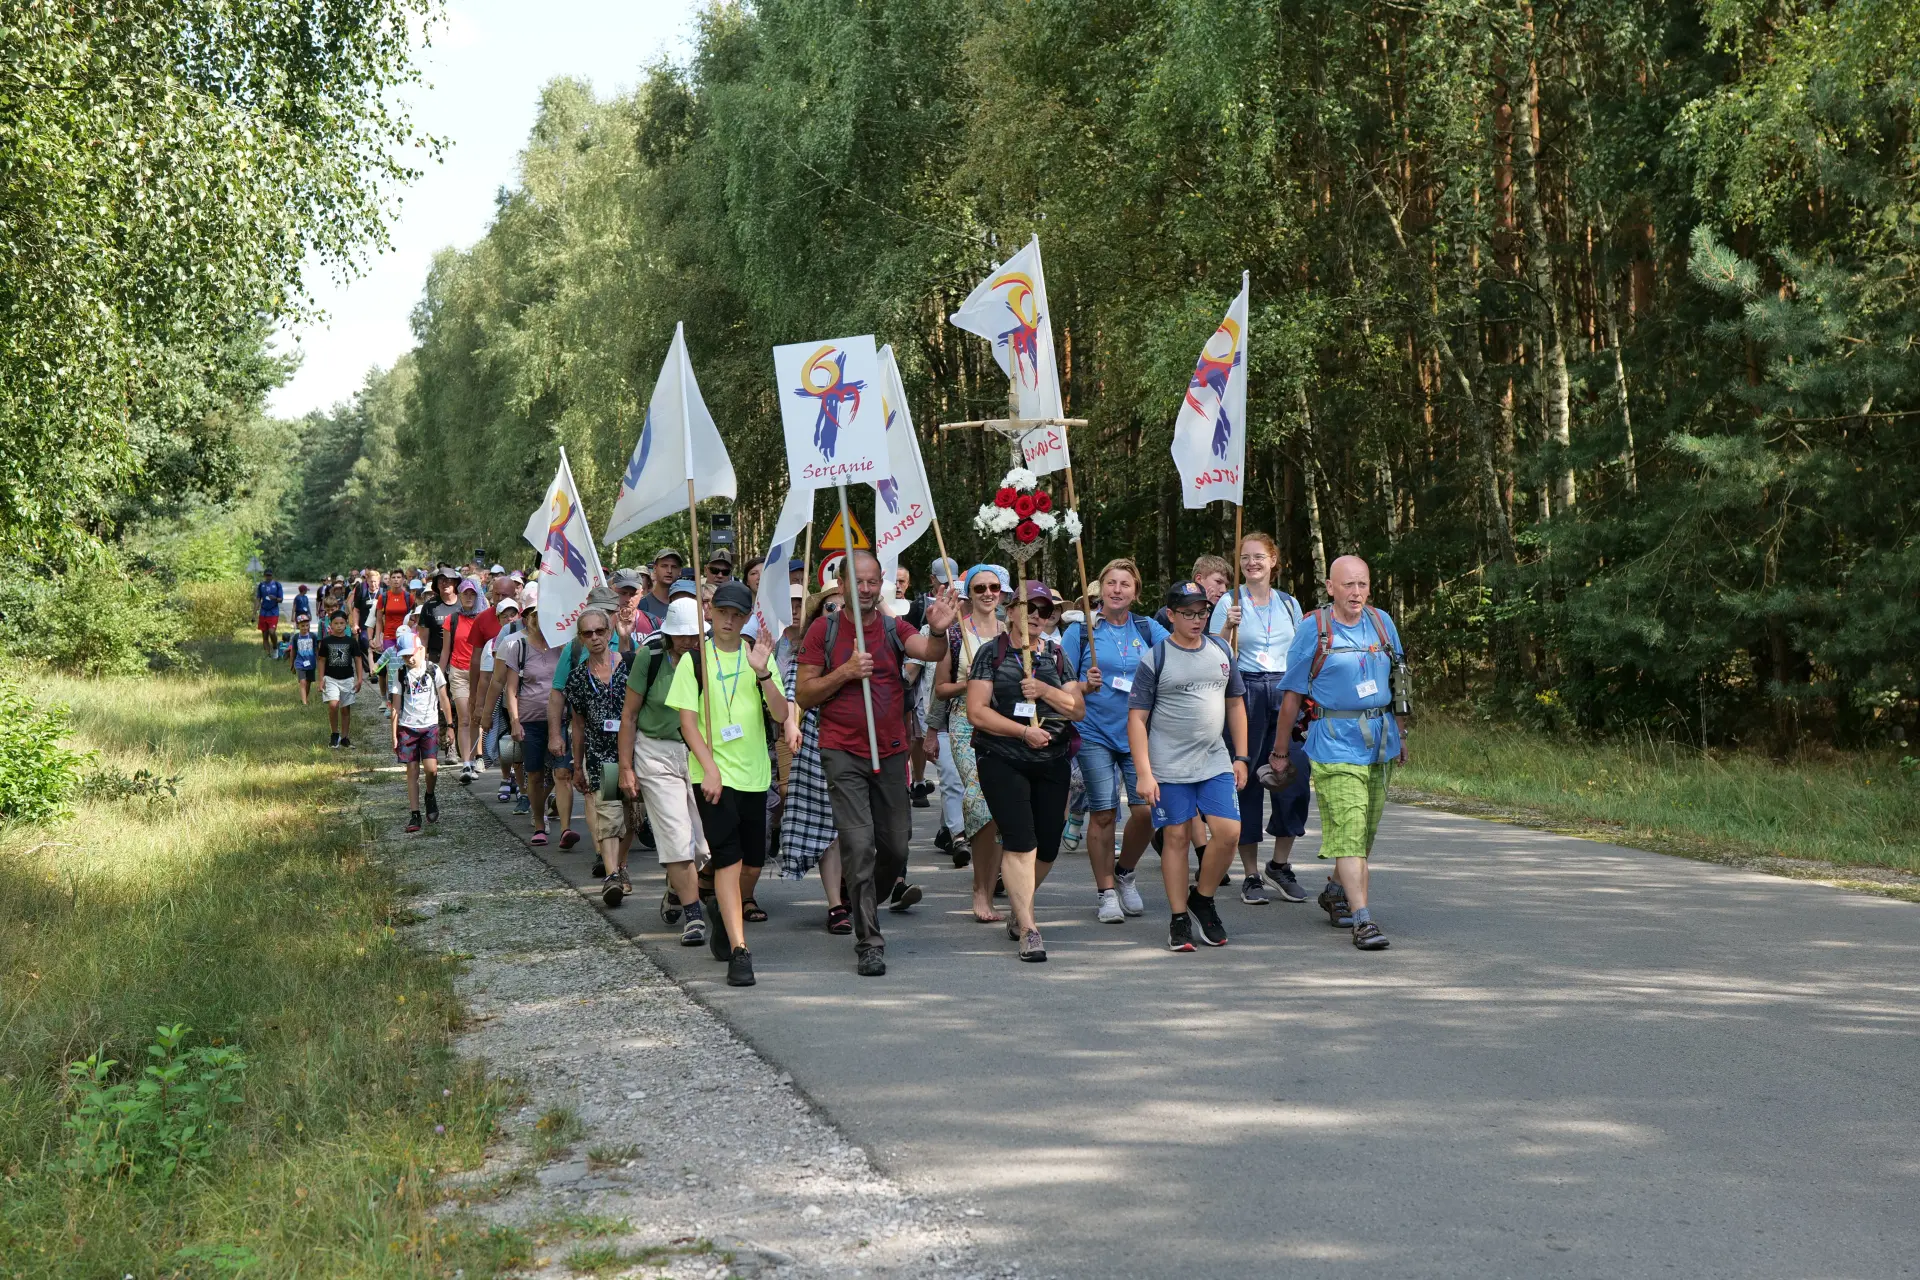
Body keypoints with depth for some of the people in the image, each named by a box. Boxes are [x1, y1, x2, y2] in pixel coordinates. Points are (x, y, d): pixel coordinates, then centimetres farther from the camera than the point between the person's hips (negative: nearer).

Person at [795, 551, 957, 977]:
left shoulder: (893, 629, 4)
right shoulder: (823, 631, 0)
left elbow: (930, 652, -16)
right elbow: (805, 695, 0)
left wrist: (939, 631, -38)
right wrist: (845, 672, -15)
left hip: (890, 751, 3)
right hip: (843, 753, -3)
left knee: (896, 843, 12)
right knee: (858, 844, -10)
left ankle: (880, 892, 45)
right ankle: (868, 942, -5)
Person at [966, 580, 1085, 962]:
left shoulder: (1057, 655, 12)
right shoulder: (991, 653, 0)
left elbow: (1078, 709, 7)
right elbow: (977, 712, -7)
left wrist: (1045, 691, -10)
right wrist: (1024, 731, -15)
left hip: (1052, 762, 4)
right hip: (1002, 760, -4)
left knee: (1047, 846, 6)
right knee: (1019, 842, -14)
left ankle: (1018, 907, 32)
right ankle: (1028, 929, -11)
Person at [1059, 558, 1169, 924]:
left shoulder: (1147, 628, 8)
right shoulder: (1081, 630, 2)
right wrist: (1086, 686, -17)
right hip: (1096, 733, -2)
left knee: (1146, 808, -6)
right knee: (1102, 813, -2)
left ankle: (1125, 873, 20)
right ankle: (1107, 892, 11)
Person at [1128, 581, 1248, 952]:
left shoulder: (1221, 650, 10)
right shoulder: (1155, 659, -4)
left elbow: (1235, 704, 18)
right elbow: (1136, 718, -5)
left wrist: (1241, 757, 12)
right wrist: (1144, 773, -12)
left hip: (1216, 763, 4)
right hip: (1169, 767, -4)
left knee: (1228, 832, -7)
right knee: (1177, 838, 0)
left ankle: (1202, 900, 16)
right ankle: (1179, 920, 10)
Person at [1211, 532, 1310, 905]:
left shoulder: (1289, 603, 14)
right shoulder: (1229, 603, 3)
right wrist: (1228, 627, -20)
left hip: (1286, 693, 3)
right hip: (1244, 694, -3)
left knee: (1295, 775, -9)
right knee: (1246, 781, -1)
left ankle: (1280, 863, 8)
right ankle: (1251, 875, 7)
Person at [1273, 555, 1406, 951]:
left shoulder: (1382, 623, 8)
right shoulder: (1314, 629, -6)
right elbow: (1292, 694, -1)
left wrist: (1400, 736, 20)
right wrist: (1280, 751, 2)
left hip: (1380, 741, 5)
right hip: (1336, 744, -5)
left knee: (1365, 830, 14)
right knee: (1349, 832, -13)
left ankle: (1336, 892, 36)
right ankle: (1363, 921, -16)